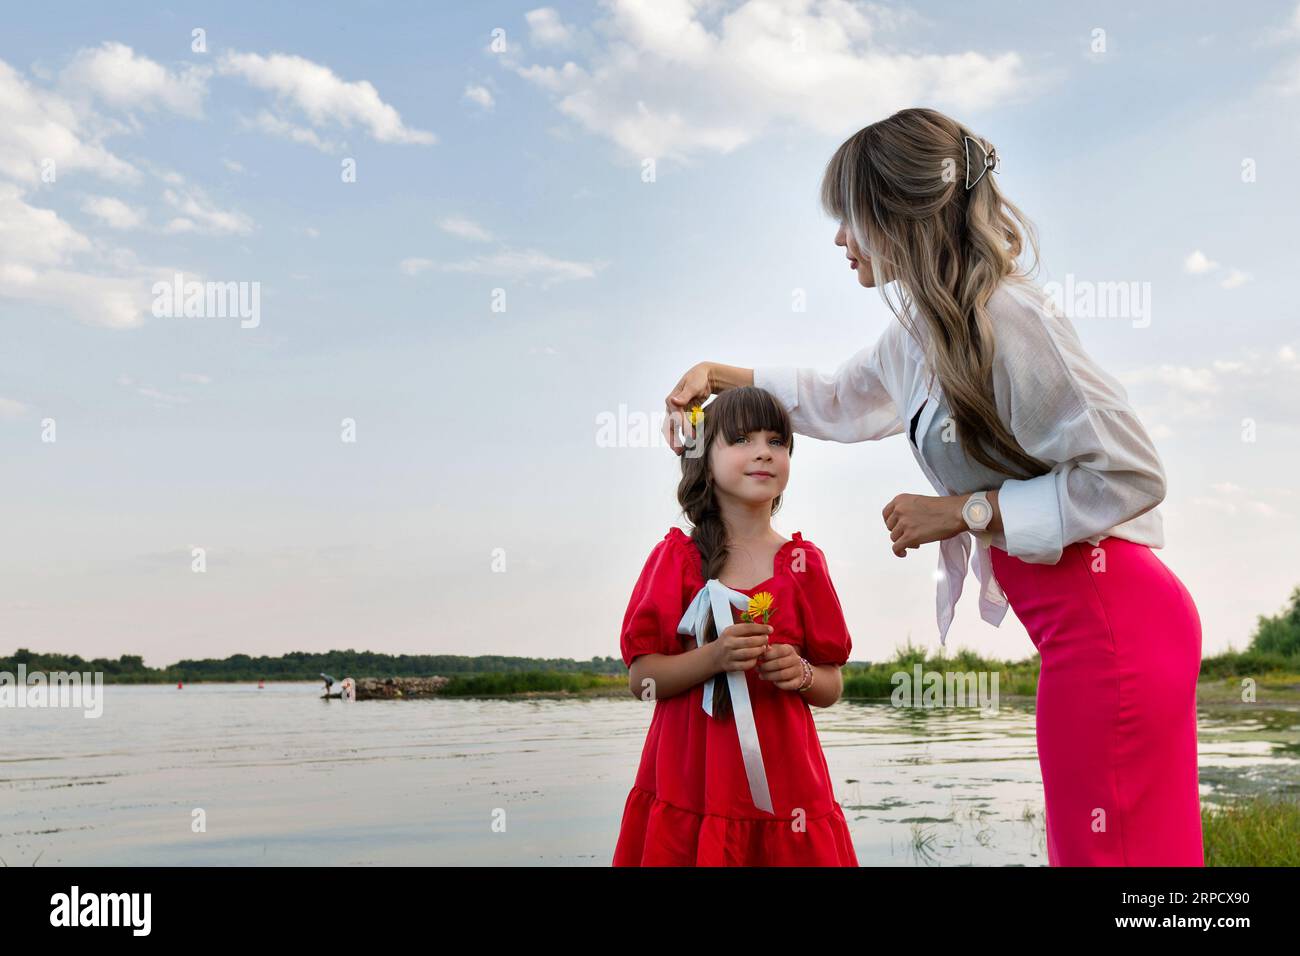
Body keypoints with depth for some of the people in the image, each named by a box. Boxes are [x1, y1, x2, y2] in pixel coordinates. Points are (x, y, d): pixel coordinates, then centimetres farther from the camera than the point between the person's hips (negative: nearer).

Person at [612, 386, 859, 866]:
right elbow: (641, 678, -5)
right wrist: (713, 657, -19)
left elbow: (832, 687, 9)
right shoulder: (676, 557, -1)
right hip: (690, 785, -1)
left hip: (781, 782, 2)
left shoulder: (804, 564, 4)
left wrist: (801, 674, -12)